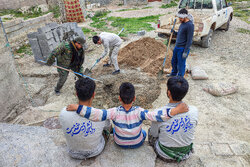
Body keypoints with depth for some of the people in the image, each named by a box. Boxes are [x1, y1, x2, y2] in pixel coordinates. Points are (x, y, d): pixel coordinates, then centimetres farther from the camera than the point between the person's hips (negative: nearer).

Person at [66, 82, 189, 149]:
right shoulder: (138, 112, -33)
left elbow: (96, 114, -42)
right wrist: (176, 110, -43)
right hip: (137, 143, 0)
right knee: (143, 132, 35)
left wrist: (77, 107, -38)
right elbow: (155, 115, -43)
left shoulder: (115, 113, -32)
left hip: (119, 143, 1)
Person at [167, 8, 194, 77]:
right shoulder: (182, 23, 9)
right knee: (174, 61, 22)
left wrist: (185, 52, -21)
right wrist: (174, 33, 2)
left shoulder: (190, 25, -18)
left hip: (183, 48, -9)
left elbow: (189, 40, -20)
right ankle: (173, 73, 45)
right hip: (177, 46, 9)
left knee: (181, 65, 3)